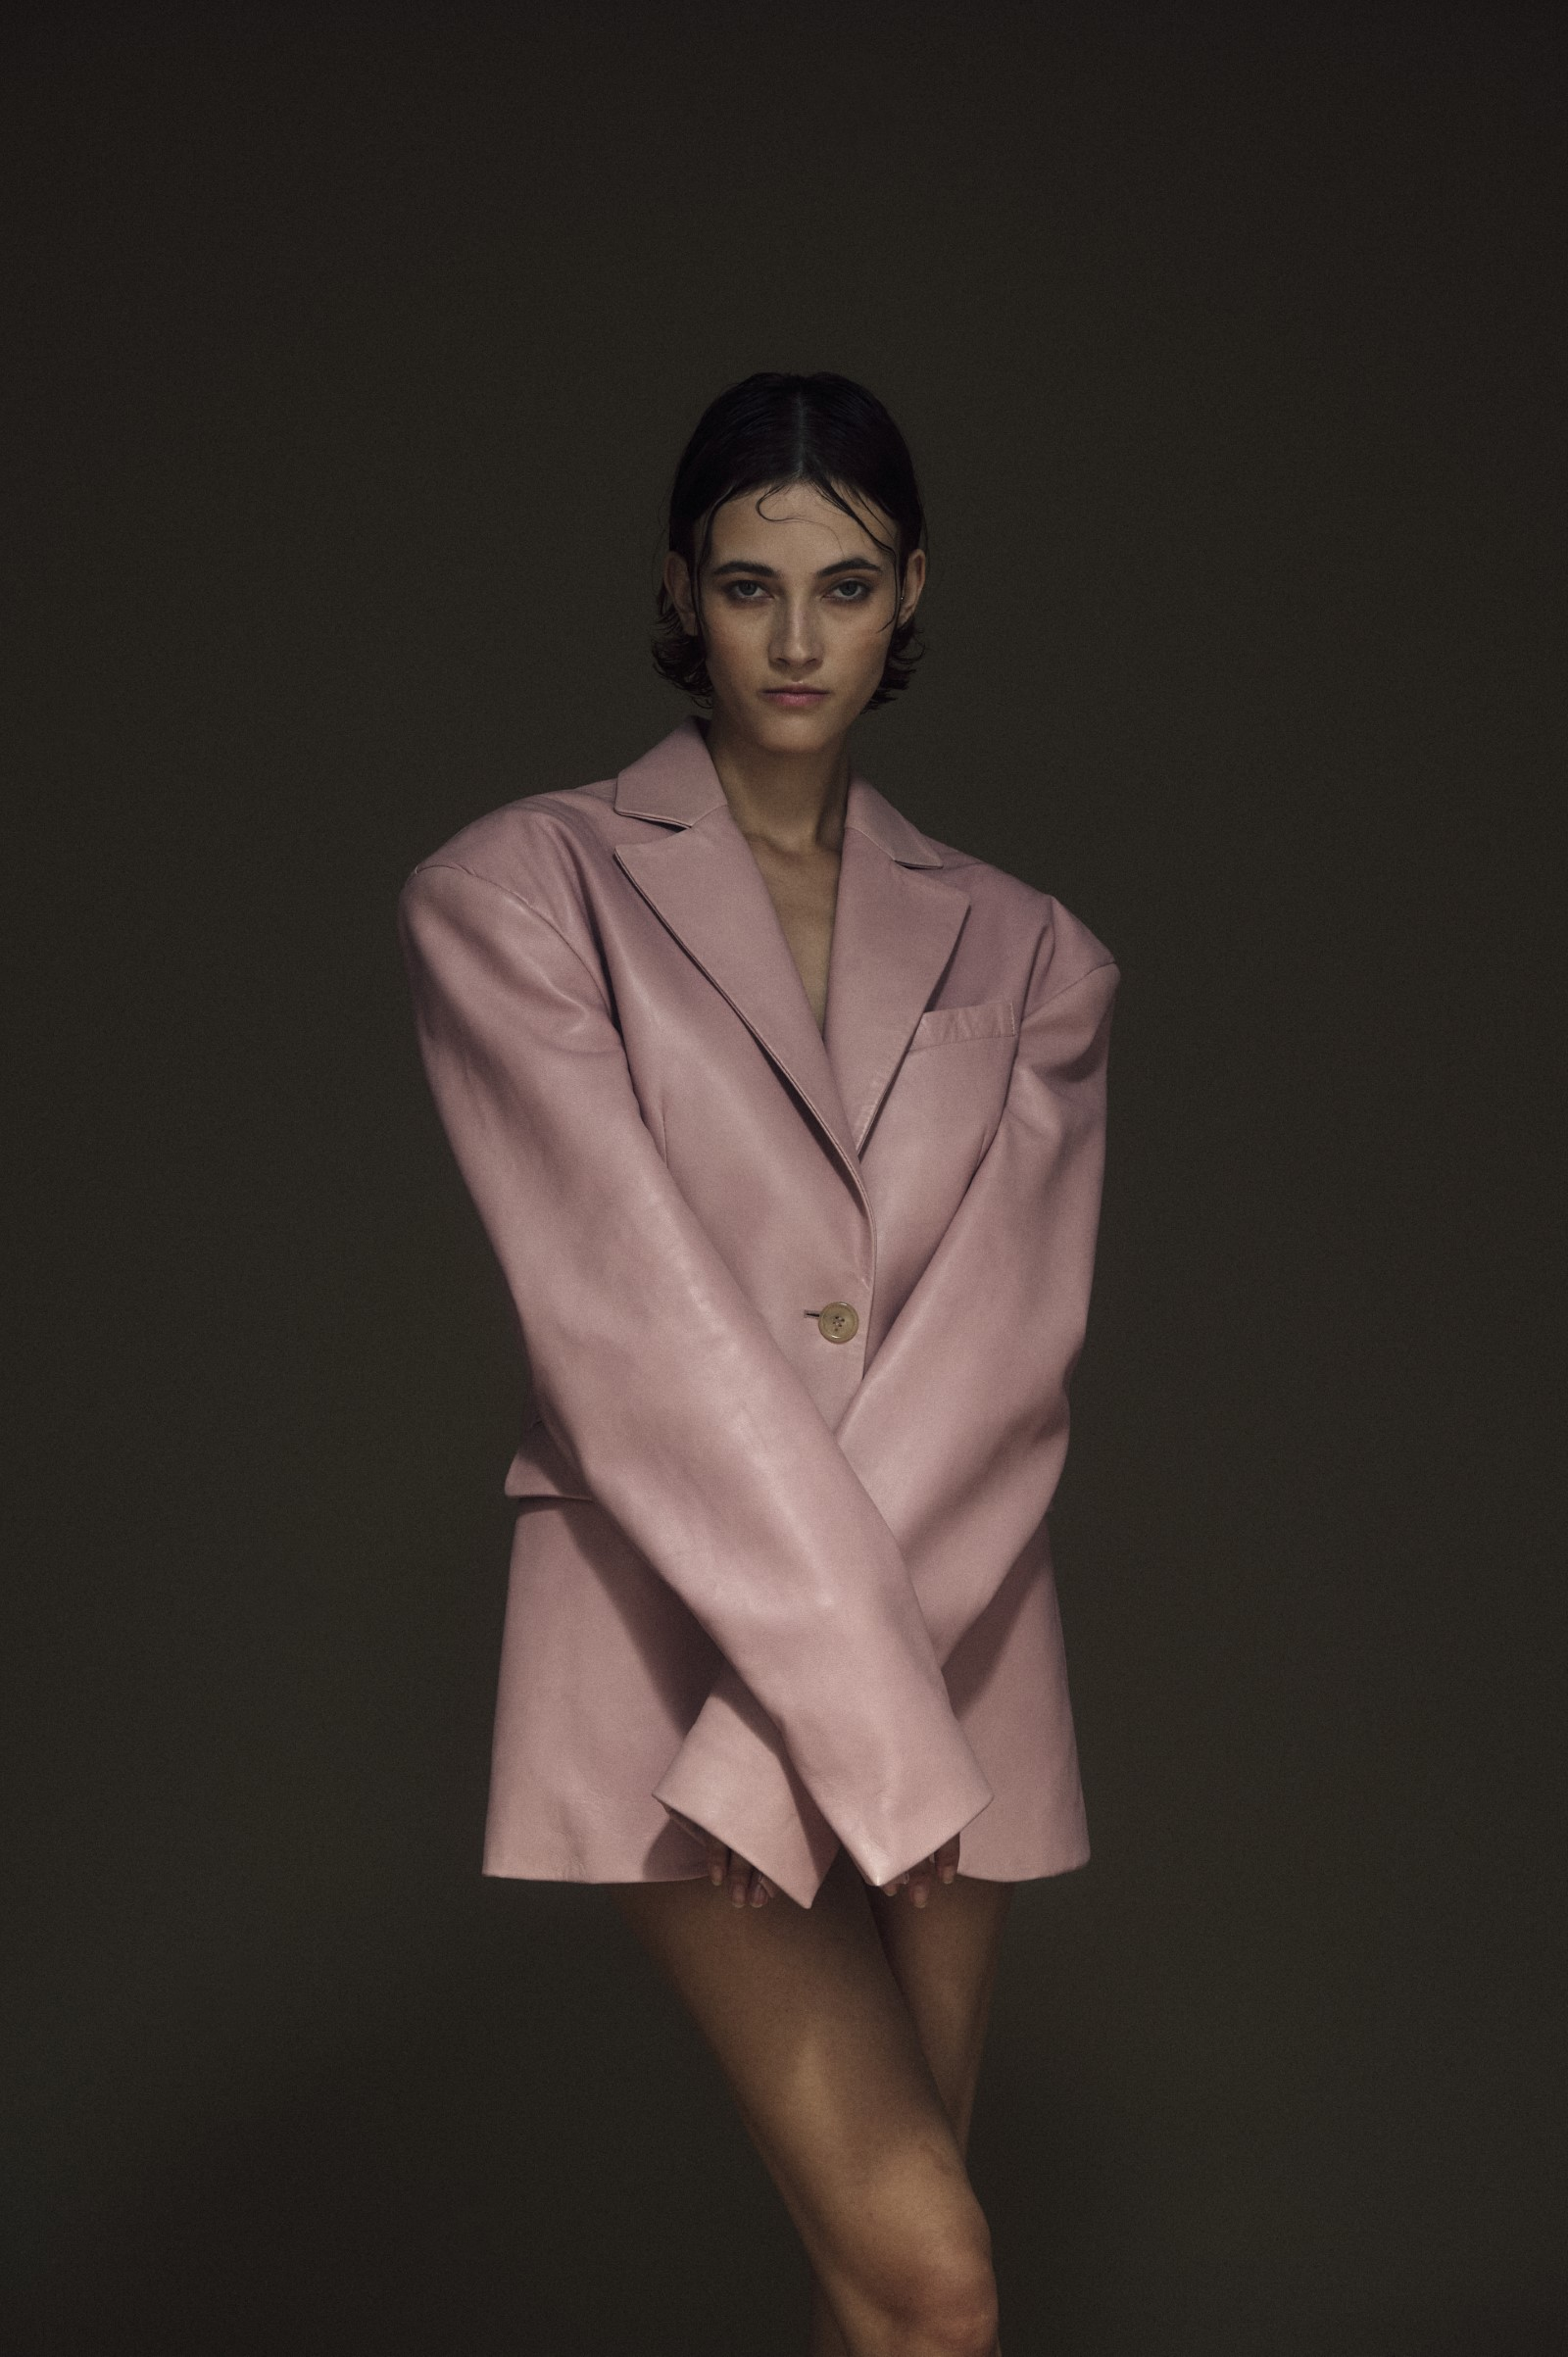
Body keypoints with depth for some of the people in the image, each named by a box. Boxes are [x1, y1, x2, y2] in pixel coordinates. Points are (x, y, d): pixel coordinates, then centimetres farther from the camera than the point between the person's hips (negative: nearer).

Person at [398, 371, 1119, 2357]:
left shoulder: (1019, 954, 10)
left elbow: (1003, 1340, -2)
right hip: (678, 1637, -4)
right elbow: (639, 1324, -10)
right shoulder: (515, 897, 0)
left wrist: (789, 1734, -14)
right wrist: (865, 1722, -16)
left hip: (951, 1652, 4)